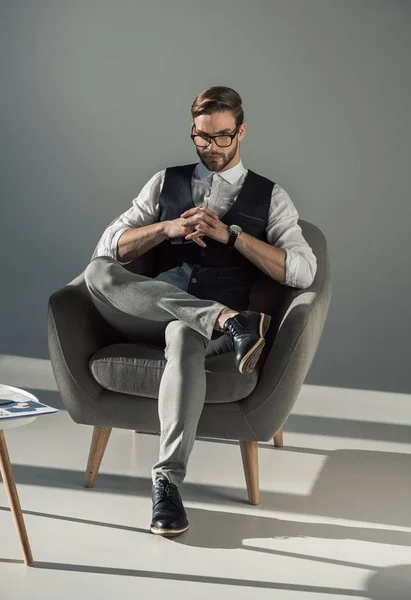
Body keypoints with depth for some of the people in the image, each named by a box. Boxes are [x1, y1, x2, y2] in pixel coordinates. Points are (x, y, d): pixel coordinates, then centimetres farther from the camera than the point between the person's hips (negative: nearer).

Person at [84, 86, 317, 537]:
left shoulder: (269, 197, 13)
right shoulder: (166, 183, 19)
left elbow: (302, 272, -2)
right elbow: (109, 246, 9)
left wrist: (229, 233, -9)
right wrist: (169, 227, -8)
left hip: (199, 324, -2)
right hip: (152, 312, 3)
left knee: (185, 336, -42)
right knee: (98, 272, -31)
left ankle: (168, 479, -42)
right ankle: (230, 321, -39)